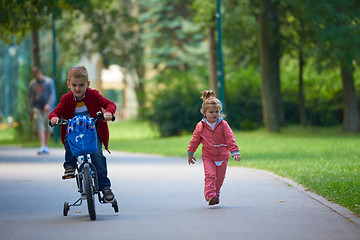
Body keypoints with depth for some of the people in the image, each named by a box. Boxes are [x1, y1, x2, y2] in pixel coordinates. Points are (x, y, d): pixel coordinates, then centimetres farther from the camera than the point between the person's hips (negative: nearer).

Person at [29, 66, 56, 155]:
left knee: (48, 128, 4)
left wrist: (49, 104, -22)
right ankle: (42, 147, -19)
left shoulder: (49, 81, 1)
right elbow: (31, 98, 13)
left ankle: (46, 146, 20)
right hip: (37, 109, 1)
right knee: (40, 128, -11)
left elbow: (52, 95, -6)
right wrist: (31, 111, 8)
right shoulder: (32, 84, 9)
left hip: (48, 109, -1)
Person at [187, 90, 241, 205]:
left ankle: (216, 193, 29)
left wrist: (235, 152, -14)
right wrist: (190, 154, 14)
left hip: (222, 157, 1)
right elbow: (195, 141, 8)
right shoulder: (200, 127, -3)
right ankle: (210, 195, -21)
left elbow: (230, 139, -7)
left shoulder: (223, 125, -5)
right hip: (208, 157, -1)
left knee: (219, 178, 9)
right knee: (210, 175, -17)